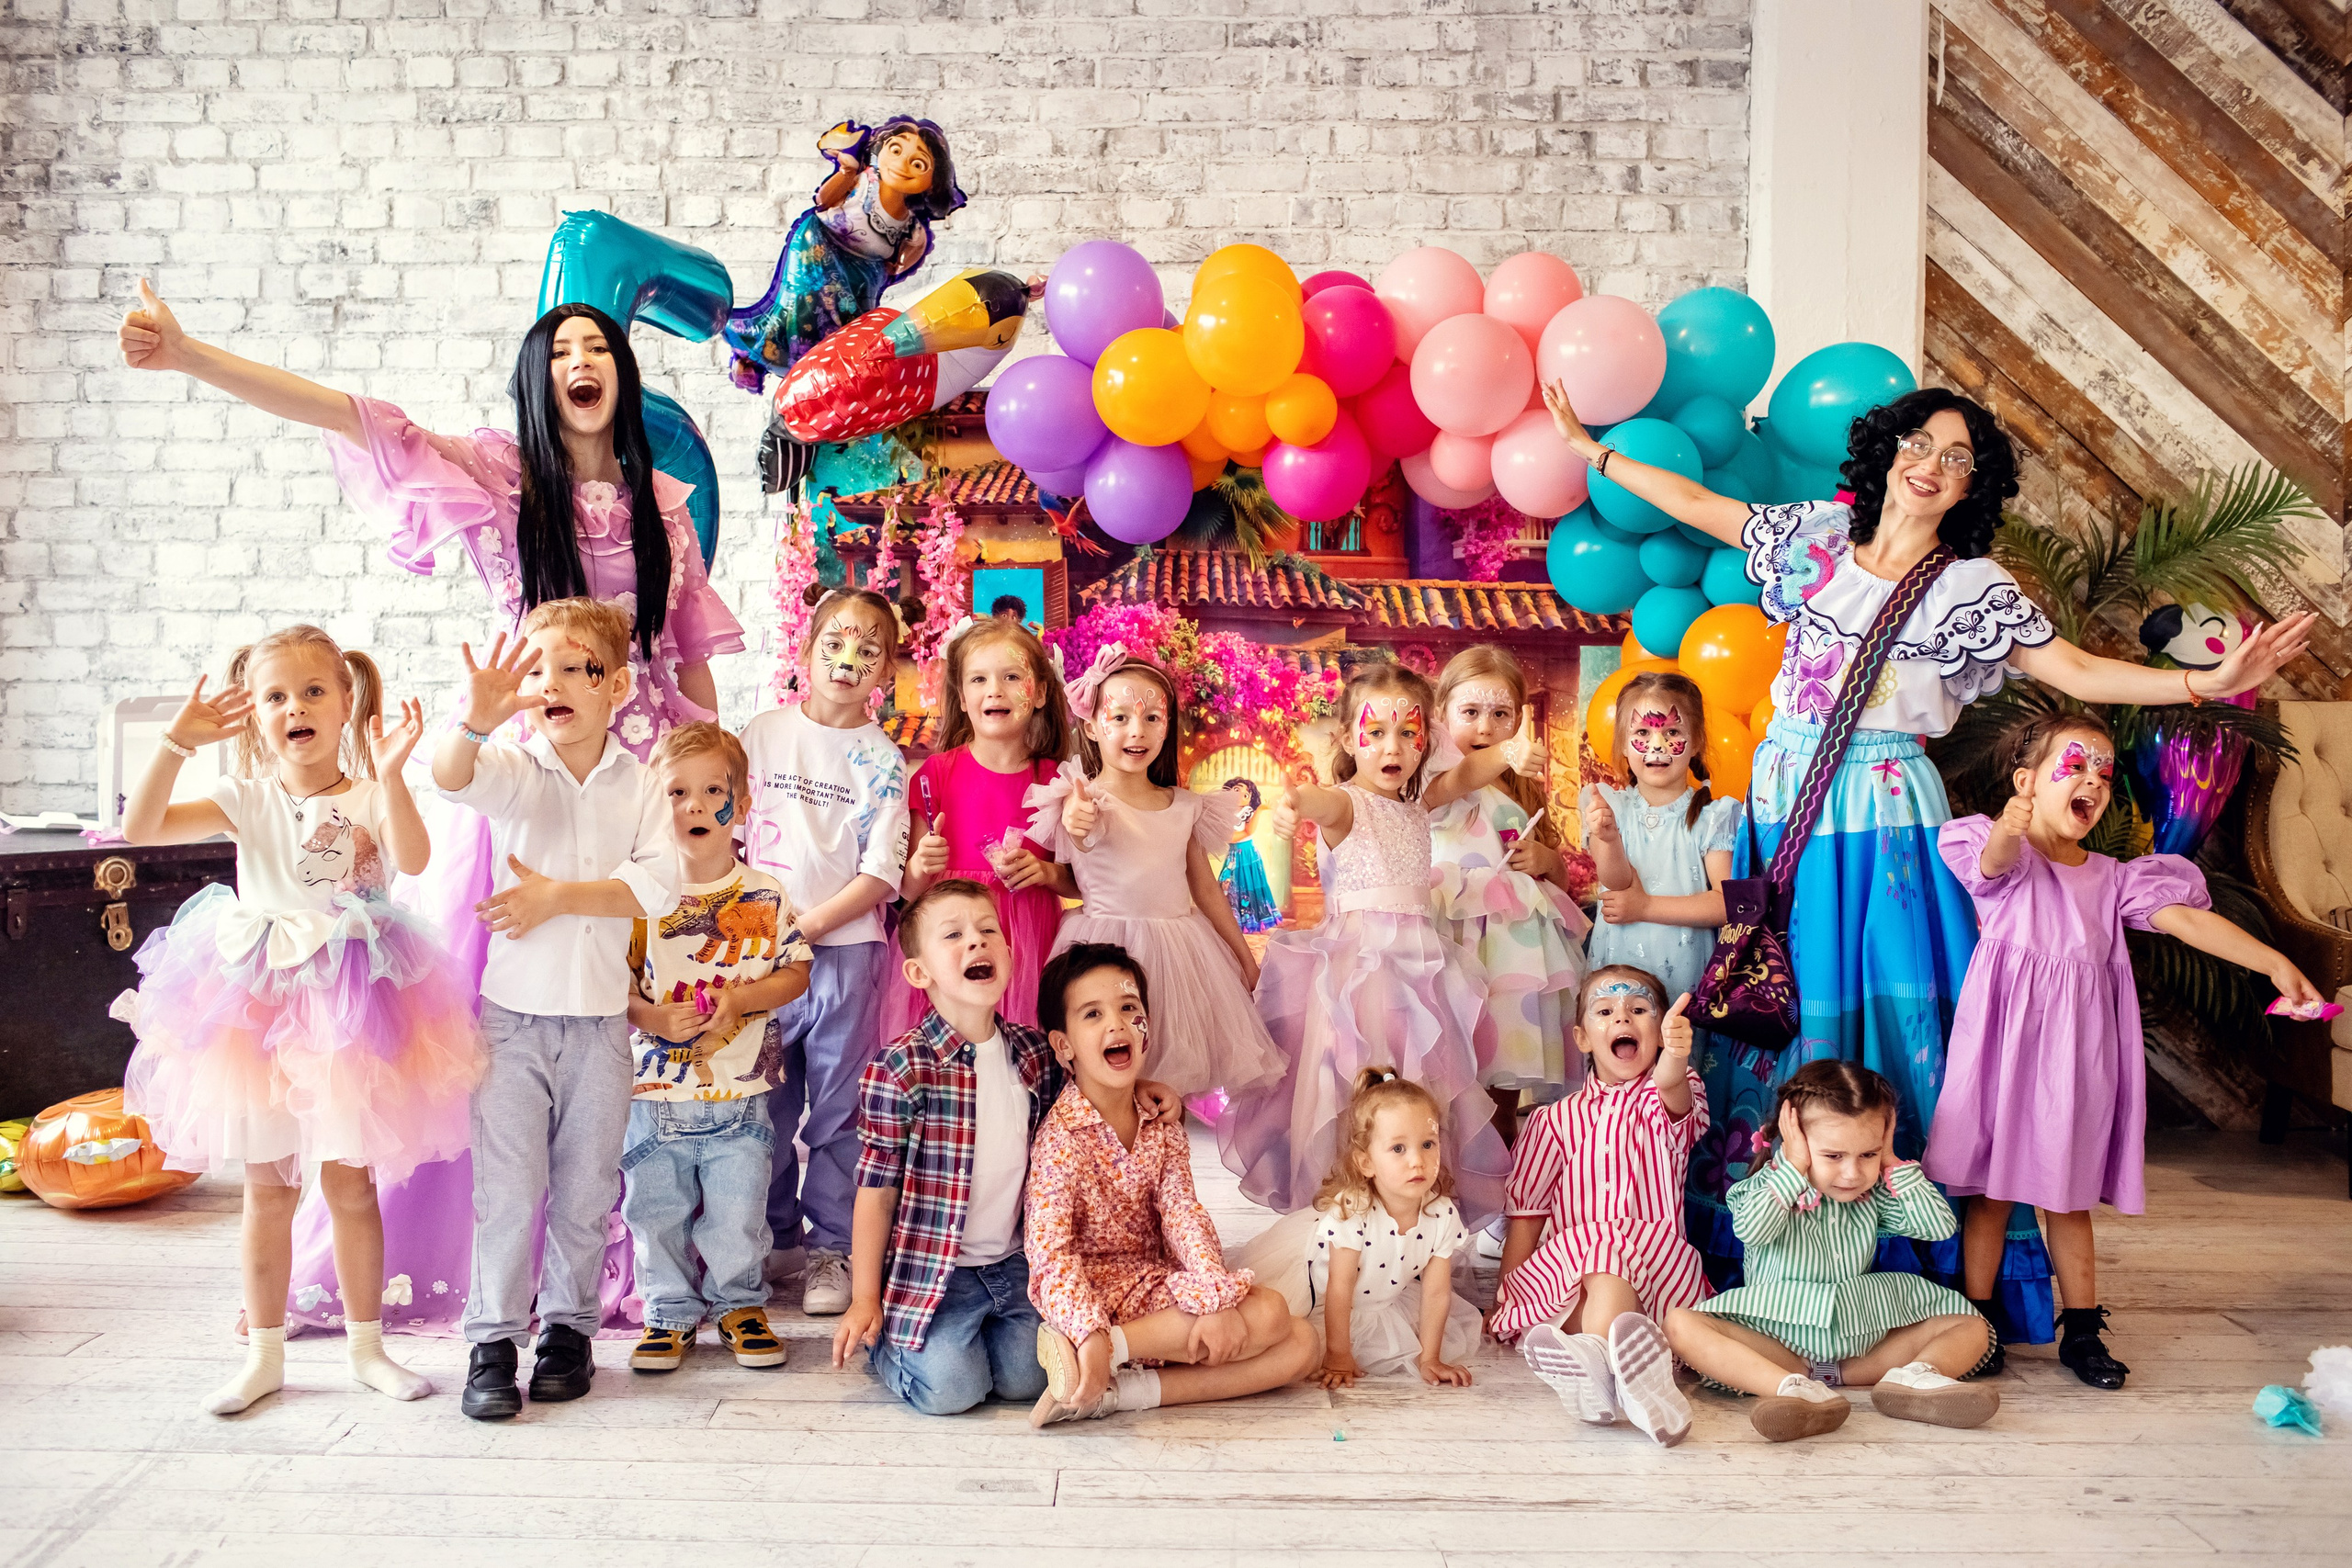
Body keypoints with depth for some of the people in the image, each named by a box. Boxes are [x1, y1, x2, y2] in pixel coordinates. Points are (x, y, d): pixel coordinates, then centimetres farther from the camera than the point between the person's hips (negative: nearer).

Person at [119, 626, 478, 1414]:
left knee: (350, 1183, 7)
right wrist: (177, 743, -17)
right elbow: (140, 827, -8)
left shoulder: (366, 797, -5)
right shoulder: (246, 800, 1)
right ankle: (264, 1353, 24)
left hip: (348, 1008, -2)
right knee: (267, 1188, 11)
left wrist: (390, 773, -36)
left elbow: (412, 858, -25)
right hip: (256, 1008, 2)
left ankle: (366, 1345, 23)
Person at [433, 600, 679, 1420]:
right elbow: (452, 776, -26)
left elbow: (659, 884, -11)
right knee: (507, 1183, -1)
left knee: (586, 1185, 10)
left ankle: (568, 1327, 26)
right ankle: (493, 1341, 11)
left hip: (599, 1016, 1)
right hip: (515, 1010, -1)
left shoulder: (639, 783, 1)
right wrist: (478, 716, -46)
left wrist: (559, 896, -19)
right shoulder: (514, 767, -2)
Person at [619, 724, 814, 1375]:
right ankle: (671, 1311, 29)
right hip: (653, 1094, 0)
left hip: (738, 1097, 0)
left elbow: (796, 972, 2)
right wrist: (652, 1016, -16)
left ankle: (740, 1304, 29)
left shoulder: (766, 897, -1)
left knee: (737, 1215, 5)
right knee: (656, 1213, 9)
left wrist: (742, 998, -14)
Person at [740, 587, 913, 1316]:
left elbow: (880, 875, -5)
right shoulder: (763, 734, 5)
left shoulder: (882, 761, -1)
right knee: (764, 1100, 10)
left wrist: (804, 925, -13)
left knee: (838, 1106, 4)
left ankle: (832, 1246, 16)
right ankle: (769, 1236, 26)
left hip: (844, 949, -2)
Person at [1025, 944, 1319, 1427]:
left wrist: (1219, 1300, -23)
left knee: (1300, 1343, -9)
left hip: (1155, 1288, 7)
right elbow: (1050, 1252, -20)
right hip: (1092, 1292, -7)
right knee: (1266, 1318, -21)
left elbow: (1184, 1216, -6)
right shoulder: (1061, 1135, -12)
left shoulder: (1163, 1126, 6)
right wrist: (1090, 1336, -36)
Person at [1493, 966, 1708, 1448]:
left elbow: (1673, 1090, -19)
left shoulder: (1669, 1098, 10)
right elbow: (1526, 1214, 15)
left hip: (1654, 1265, -2)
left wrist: (1674, 1056, -44)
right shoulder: (1556, 1120, 16)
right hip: (1565, 1263, 2)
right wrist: (1503, 1296, 8)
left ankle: (1591, 1355, -60)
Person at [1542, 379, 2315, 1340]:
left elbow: (2077, 672, -3)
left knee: (1891, 1013, -4)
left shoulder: (1973, 589, 2)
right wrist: (1588, 447, 19)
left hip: (1881, 820, -2)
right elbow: (1696, 504, 16)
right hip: (1783, 805, 3)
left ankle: (1912, 1260, 8)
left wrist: (2209, 682, -16)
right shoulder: (1816, 537, 9)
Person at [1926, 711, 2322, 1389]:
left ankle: (2082, 1330, 21)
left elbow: (2187, 919, -2)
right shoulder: (2010, 859, -4)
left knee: (2069, 1194, 12)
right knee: (1992, 1188, 4)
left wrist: (2274, 963, -16)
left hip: (2075, 1054, 4)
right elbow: (1997, 859, -29)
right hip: (2007, 1044, -4)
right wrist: (2008, 829, -54)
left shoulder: (2112, 878, 10)